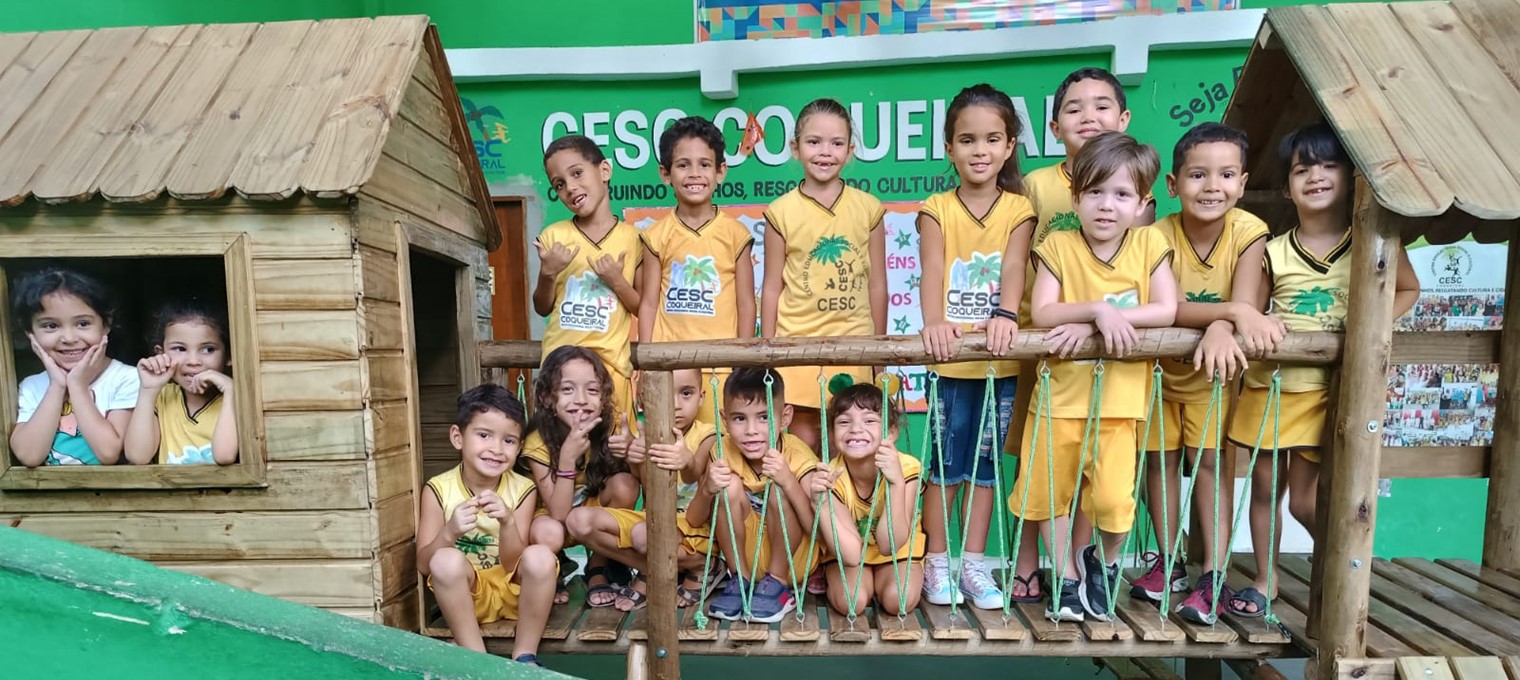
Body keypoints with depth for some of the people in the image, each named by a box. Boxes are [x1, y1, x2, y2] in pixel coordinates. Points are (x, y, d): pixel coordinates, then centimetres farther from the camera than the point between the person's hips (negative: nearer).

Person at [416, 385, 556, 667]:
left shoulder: (522, 490, -12)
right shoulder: (438, 490, -12)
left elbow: (514, 564, -14)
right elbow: (424, 565, -13)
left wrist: (508, 523, -34)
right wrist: (449, 533, -34)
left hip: (513, 590, 0)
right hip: (464, 594, 0)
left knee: (541, 557, -30)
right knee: (446, 560, -31)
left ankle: (525, 657, -14)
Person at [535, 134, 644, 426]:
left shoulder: (632, 238, -1)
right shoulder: (554, 236, 2)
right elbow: (542, 308, 8)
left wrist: (617, 282, -12)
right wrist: (547, 273, -10)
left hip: (611, 361, -1)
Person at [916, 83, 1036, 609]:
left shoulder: (1019, 210, 4)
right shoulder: (936, 210, 1)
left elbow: (1013, 268, -13)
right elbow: (931, 272, -14)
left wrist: (1006, 315, -32)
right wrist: (933, 323, -32)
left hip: (999, 360, 2)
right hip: (950, 359, -1)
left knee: (985, 465, 11)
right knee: (945, 465, 4)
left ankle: (974, 563, 23)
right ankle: (937, 563, 19)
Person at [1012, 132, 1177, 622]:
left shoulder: (1150, 244, -1)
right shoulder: (1058, 246, -4)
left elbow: (1167, 311, -10)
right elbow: (1042, 313, -14)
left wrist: (1092, 324, -19)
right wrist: (1098, 310, -29)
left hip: (1118, 398, 0)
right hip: (1059, 394, 1)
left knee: (1112, 498, -6)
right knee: (1049, 493, 9)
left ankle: (1105, 563, 27)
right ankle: (1068, 579, 31)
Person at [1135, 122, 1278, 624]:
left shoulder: (1248, 231, -19)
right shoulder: (1158, 235, -23)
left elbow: (1243, 305, -28)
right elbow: (1168, 308, -34)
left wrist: (1219, 330, -49)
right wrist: (1234, 312, -48)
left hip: (1213, 370, 0)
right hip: (1157, 367, 1)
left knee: (1211, 461, -4)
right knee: (1160, 460, 8)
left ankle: (1214, 577, 5)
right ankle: (1169, 561, 24)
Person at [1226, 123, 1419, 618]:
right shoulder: (1272, 253, -3)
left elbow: (1408, 289, 9)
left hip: (1325, 390, -1)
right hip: (1268, 382, 2)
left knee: (1304, 499, 2)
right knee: (1265, 486, 12)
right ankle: (1264, 581, 29)